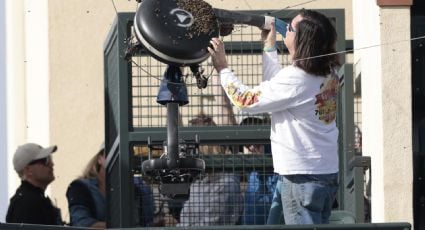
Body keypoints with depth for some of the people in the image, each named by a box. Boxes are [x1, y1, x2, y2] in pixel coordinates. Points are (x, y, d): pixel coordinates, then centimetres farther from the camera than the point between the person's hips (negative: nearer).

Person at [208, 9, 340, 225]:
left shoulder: (296, 79, -21)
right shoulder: (328, 74, 5)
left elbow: (246, 100, -12)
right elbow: (274, 86, 16)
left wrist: (222, 68, -1)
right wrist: (269, 46, 22)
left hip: (302, 176, -9)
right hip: (327, 172, 9)